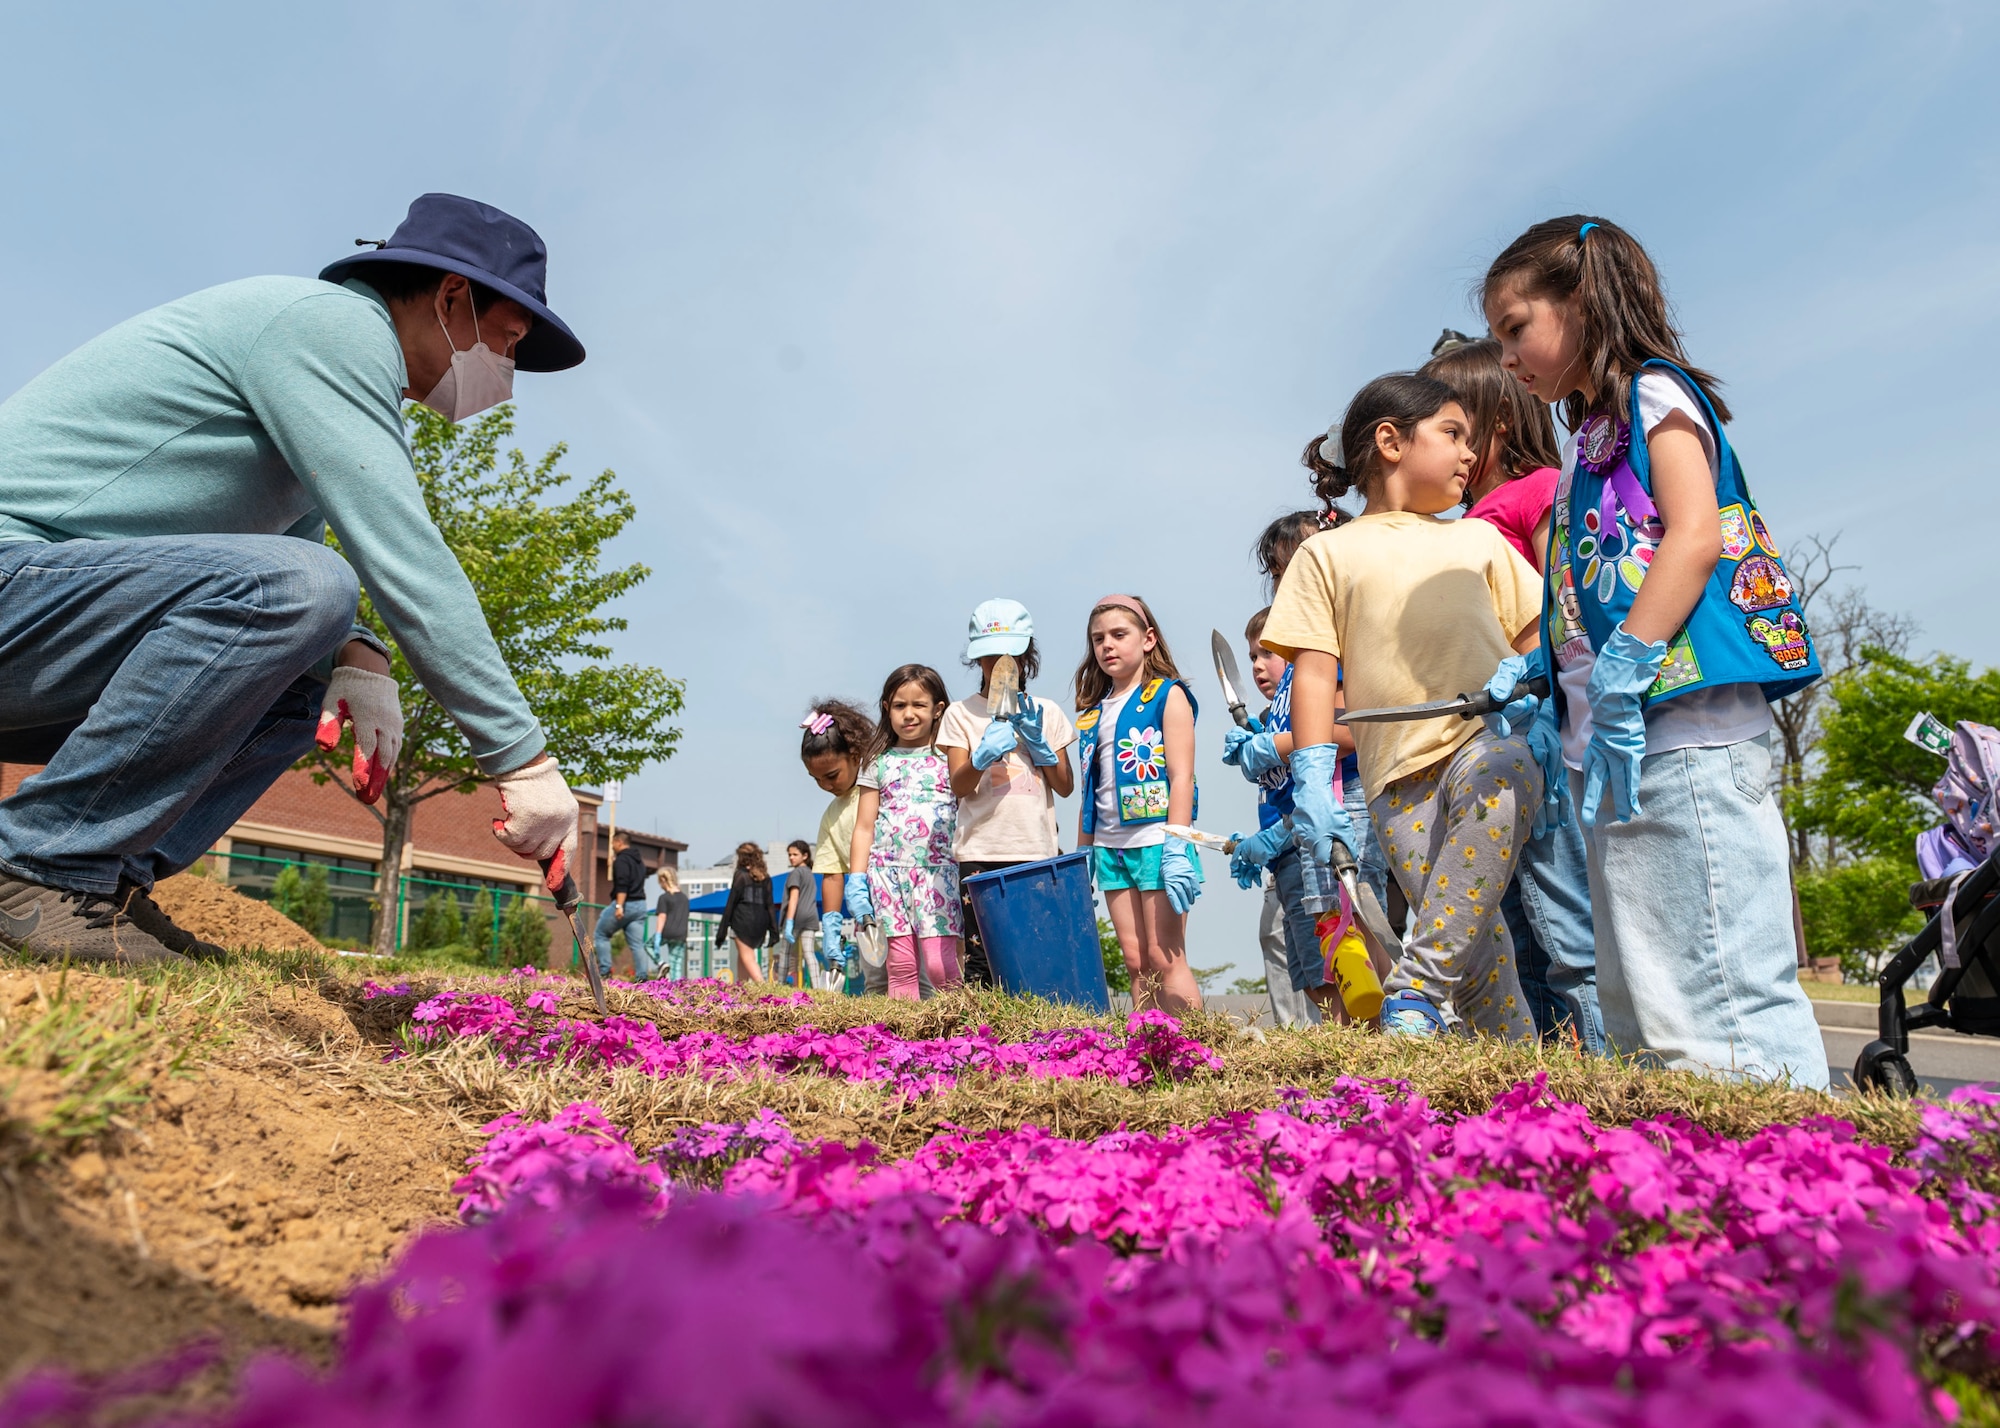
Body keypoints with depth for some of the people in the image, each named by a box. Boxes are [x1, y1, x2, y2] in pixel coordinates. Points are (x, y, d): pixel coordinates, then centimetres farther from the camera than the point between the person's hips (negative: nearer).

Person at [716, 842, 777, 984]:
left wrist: (722, 929, -3)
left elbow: (731, 902, -5)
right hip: (760, 922, 6)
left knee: (748, 959, -7)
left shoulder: (741, 875, -3)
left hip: (743, 920, -6)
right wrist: (773, 930, 8)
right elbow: (769, 904, 7)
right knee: (742, 956, 19)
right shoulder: (765, 877, 11)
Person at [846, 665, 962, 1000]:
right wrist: (856, 881, 4)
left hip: (939, 870, -2)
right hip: (889, 870, 2)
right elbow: (864, 827, 12)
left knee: (940, 965, -10)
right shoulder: (879, 765, 13)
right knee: (901, 963, -2)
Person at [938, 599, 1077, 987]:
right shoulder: (961, 714, 6)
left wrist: (1036, 741, -7)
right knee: (981, 959, -3)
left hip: (1037, 851, 1)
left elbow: (1066, 787, 7)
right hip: (981, 854, -1)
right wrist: (981, 757, -22)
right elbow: (958, 787, -3)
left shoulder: (1045, 712, 11)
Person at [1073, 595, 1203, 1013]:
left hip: (1155, 840, -6)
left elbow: (1181, 776, -9)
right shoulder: (1092, 711, 15)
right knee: (1136, 961, 7)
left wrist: (1176, 849, -18)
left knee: (1165, 959, -5)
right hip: (1110, 847, 6)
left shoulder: (1168, 696, -2)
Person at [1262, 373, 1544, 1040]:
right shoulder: (1327, 553, 13)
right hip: (1398, 773, -1)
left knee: (1491, 772, -34)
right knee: (1475, 949, -11)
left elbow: (1535, 641, 19)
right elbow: (1315, 672, 5)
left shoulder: (1479, 538, 22)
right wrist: (1312, 778, -6)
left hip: (1495, 739, 1)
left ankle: (1415, 992, -28)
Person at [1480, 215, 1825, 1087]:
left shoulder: (1654, 394, 2)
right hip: (1608, 747, 9)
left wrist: (1623, 673, -20)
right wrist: (1533, 671, 13)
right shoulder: (1587, 441, 25)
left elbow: (1695, 534, -13)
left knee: (1717, 985, -10)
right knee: (1638, 1005, 10)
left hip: (1681, 727, -9)